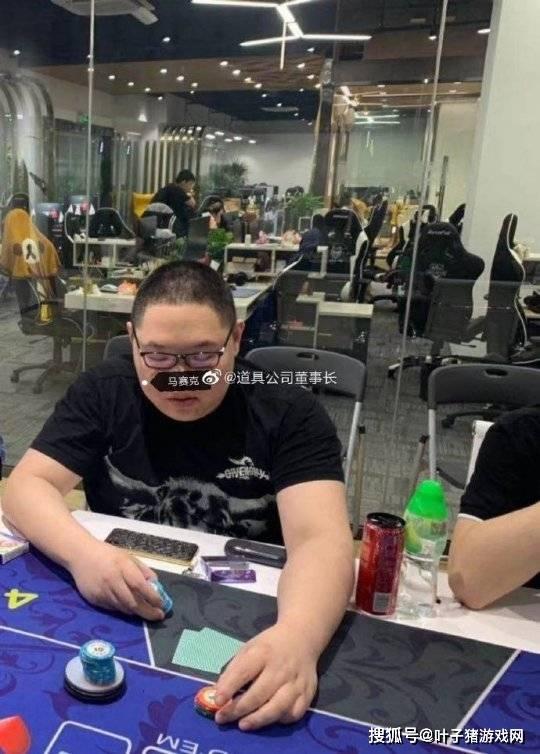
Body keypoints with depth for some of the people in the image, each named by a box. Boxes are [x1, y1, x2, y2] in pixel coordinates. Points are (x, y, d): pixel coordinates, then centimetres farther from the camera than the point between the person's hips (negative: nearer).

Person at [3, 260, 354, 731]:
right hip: (116, 615, 2)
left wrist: (297, 636, -46)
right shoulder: (103, 394, -5)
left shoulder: (289, 414, -14)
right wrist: (81, 551, -31)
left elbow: (321, 538, -24)